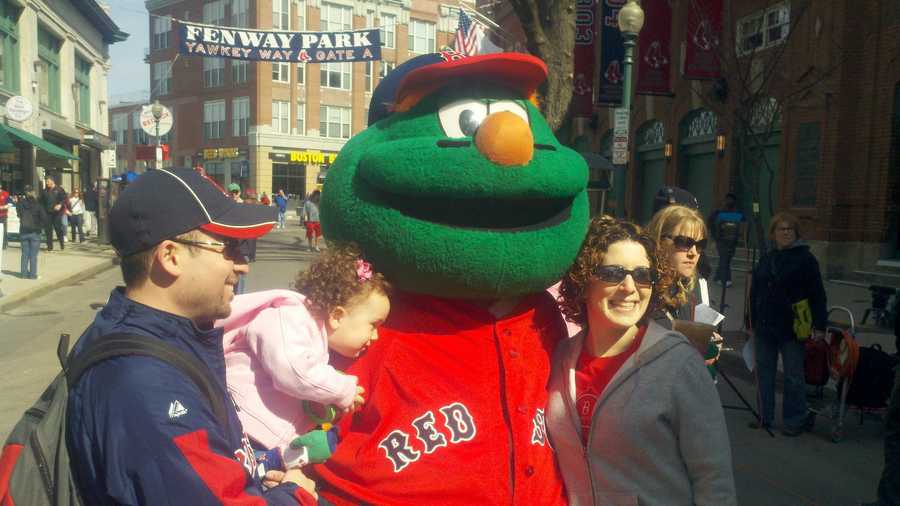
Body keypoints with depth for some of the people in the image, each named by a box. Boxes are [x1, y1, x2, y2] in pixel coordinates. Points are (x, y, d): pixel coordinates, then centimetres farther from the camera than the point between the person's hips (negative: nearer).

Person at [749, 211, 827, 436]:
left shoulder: (805, 259, -5)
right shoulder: (766, 260, 11)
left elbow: (817, 296, -7)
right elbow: (754, 293, 16)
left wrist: (820, 326, -11)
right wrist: (753, 322, 16)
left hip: (792, 329, -5)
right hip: (764, 328, 5)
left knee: (794, 376, 4)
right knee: (764, 373, 11)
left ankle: (795, 421, 16)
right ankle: (765, 416, 23)